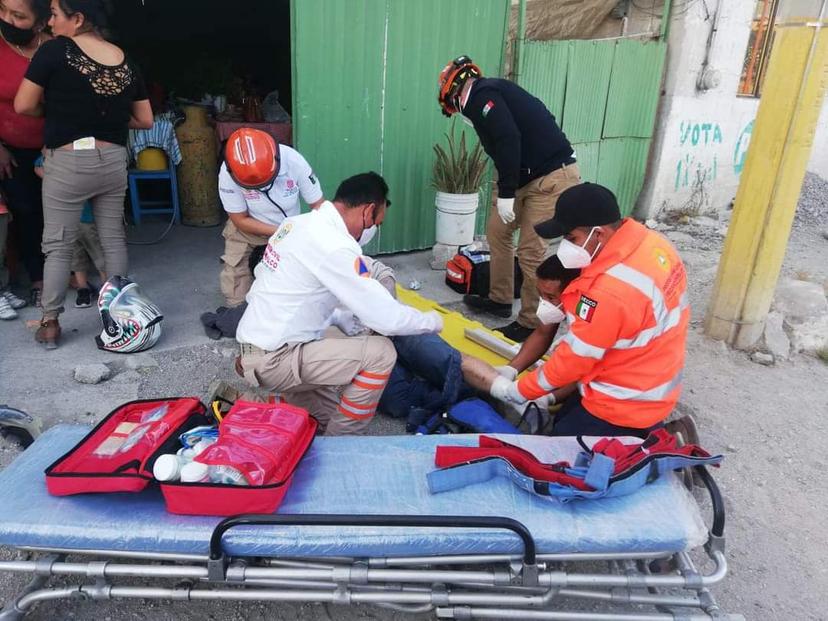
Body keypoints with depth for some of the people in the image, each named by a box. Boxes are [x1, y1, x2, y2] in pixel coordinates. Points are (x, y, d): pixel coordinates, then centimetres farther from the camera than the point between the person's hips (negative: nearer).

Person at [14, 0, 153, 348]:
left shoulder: (55, 50, -8)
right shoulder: (125, 61, 5)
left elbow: (24, 106, -7)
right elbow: (145, 120, 10)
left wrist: (56, 108, 12)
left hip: (68, 162, -4)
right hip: (113, 161, 4)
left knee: (58, 245, 5)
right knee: (113, 238, 13)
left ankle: (49, 324, 11)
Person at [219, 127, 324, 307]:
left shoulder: (294, 162, -29)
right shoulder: (228, 173, -28)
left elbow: (318, 206, -18)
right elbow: (241, 220, -17)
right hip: (247, 232, 0)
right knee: (237, 299, -2)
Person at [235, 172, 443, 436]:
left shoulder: (298, 223, 6)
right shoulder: (335, 247, -23)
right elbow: (387, 318, -22)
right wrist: (433, 321, -2)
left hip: (257, 347, 10)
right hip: (272, 360, -10)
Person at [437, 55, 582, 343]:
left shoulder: (481, 94, -9)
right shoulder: (490, 93, 20)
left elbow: (509, 140, -22)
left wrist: (506, 192, -19)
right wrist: (508, 191, 20)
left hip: (553, 178, -10)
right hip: (530, 177, 10)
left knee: (531, 251, -7)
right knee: (497, 231, 16)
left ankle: (532, 324, 5)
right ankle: (500, 299, 28)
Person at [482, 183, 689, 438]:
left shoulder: (610, 292, -34)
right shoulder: (649, 241, -6)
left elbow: (575, 359, -21)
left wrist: (516, 391, -9)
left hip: (624, 406, -9)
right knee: (563, 420, 22)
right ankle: (654, 434, 18)